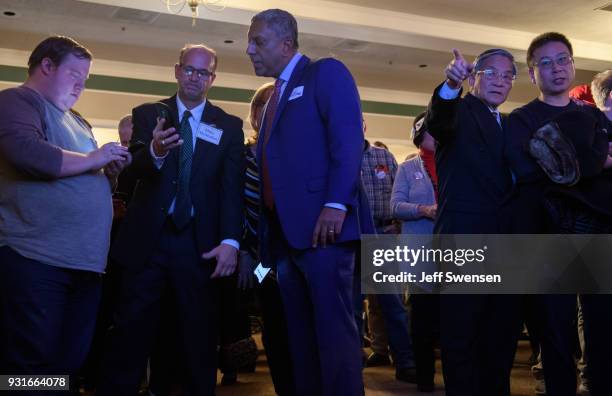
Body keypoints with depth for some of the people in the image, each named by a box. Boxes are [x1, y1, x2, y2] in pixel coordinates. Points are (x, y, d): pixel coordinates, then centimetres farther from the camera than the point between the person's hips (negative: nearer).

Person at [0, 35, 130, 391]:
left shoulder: (77, 123, 24)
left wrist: (111, 170, 9)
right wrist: (92, 159, -11)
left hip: (85, 261, 9)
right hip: (35, 259, -8)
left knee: (70, 365, 11)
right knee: (29, 370, -4)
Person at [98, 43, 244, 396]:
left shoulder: (229, 126, 7)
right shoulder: (148, 113, 7)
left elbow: (233, 188, -2)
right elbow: (135, 168, -9)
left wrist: (230, 241, -15)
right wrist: (155, 151, -33)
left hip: (200, 243, 0)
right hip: (147, 239, 0)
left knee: (200, 338, 9)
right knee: (131, 333, 4)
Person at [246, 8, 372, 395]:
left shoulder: (326, 73, 2)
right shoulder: (276, 94, 25)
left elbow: (348, 138, -12)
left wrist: (335, 204, -23)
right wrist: (265, 233, 15)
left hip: (321, 225, -8)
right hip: (286, 232, 8)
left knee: (334, 331, -7)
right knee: (300, 336, 11)